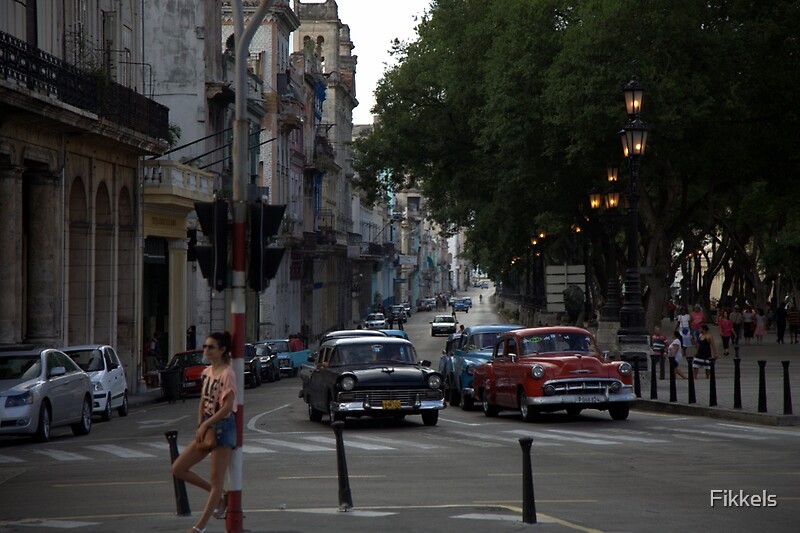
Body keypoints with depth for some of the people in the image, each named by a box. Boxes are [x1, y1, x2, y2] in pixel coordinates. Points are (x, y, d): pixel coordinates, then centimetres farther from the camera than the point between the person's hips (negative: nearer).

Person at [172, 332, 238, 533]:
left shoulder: (227, 374, -15)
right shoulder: (207, 372, 10)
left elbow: (227, 407, -21)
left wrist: (205, 425, -17)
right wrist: (200, 425, 3)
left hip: (223, 427, -9)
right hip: (207, 427, 9)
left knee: (216, 480, -2)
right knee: (178, 469, 4)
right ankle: (221, 496, 15)